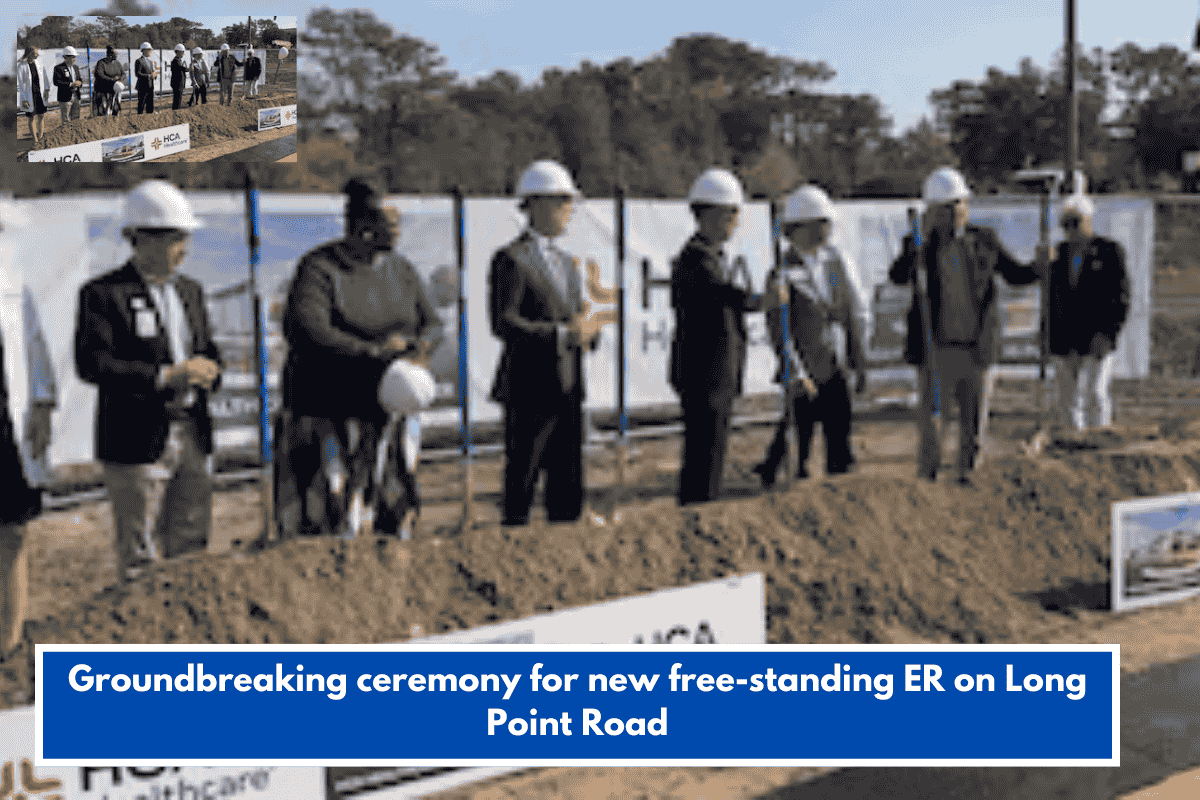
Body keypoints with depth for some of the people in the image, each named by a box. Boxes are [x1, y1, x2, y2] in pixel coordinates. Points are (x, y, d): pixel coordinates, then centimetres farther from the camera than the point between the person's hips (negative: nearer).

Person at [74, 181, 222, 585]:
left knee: (191, 547, 13)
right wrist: (165, 377, -21)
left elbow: (209, 352, 21)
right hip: (138, 441, -6)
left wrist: (205, 372, -4)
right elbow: (92, 363, -17)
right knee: (140, 555, 1)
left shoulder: (190, 290, 14)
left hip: (193, 435, 6)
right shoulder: (102, 293, -7)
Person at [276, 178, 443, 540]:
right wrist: (371, 352, -25)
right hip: (330, 412, -5)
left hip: (388, 412, 6)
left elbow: (433, 325, 10)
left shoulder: (401, 271, 9)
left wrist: (418, 350, -13)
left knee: (395, 519, 7)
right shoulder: (319, 267, -9)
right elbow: (306, 331, -23)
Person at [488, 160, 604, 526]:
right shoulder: (510, 259, -7)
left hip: (567, 390, 8)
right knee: (520, 486, -2)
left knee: (568, 490, 10)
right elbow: (503, 324, -17)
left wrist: (586, 329, -1)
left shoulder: (566, 263, 19)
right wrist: (561, 333, -21)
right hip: (529, 390, -7)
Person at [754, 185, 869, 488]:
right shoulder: (783, 275, -10)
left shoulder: (835, 261, 7)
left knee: (840, 450, 6)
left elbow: (853, 314, 12)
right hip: (804, 375, -5)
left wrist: (859, 361, 10)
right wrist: (797, 375, -19)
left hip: (836, 372, 5)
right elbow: (778, 331, -14)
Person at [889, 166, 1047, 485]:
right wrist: (918, 243, -28)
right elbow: (898, 277, -14)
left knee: (973, 419, 8)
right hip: (937, 348, -2)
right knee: (931, 418, -1)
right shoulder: (920, 244, 1)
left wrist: (1038, 264, -10)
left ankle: (968, 473, 21)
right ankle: (927, 478, 12)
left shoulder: (984, 241, 7)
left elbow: (1017, 275, 10)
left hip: (975, 348, 2)